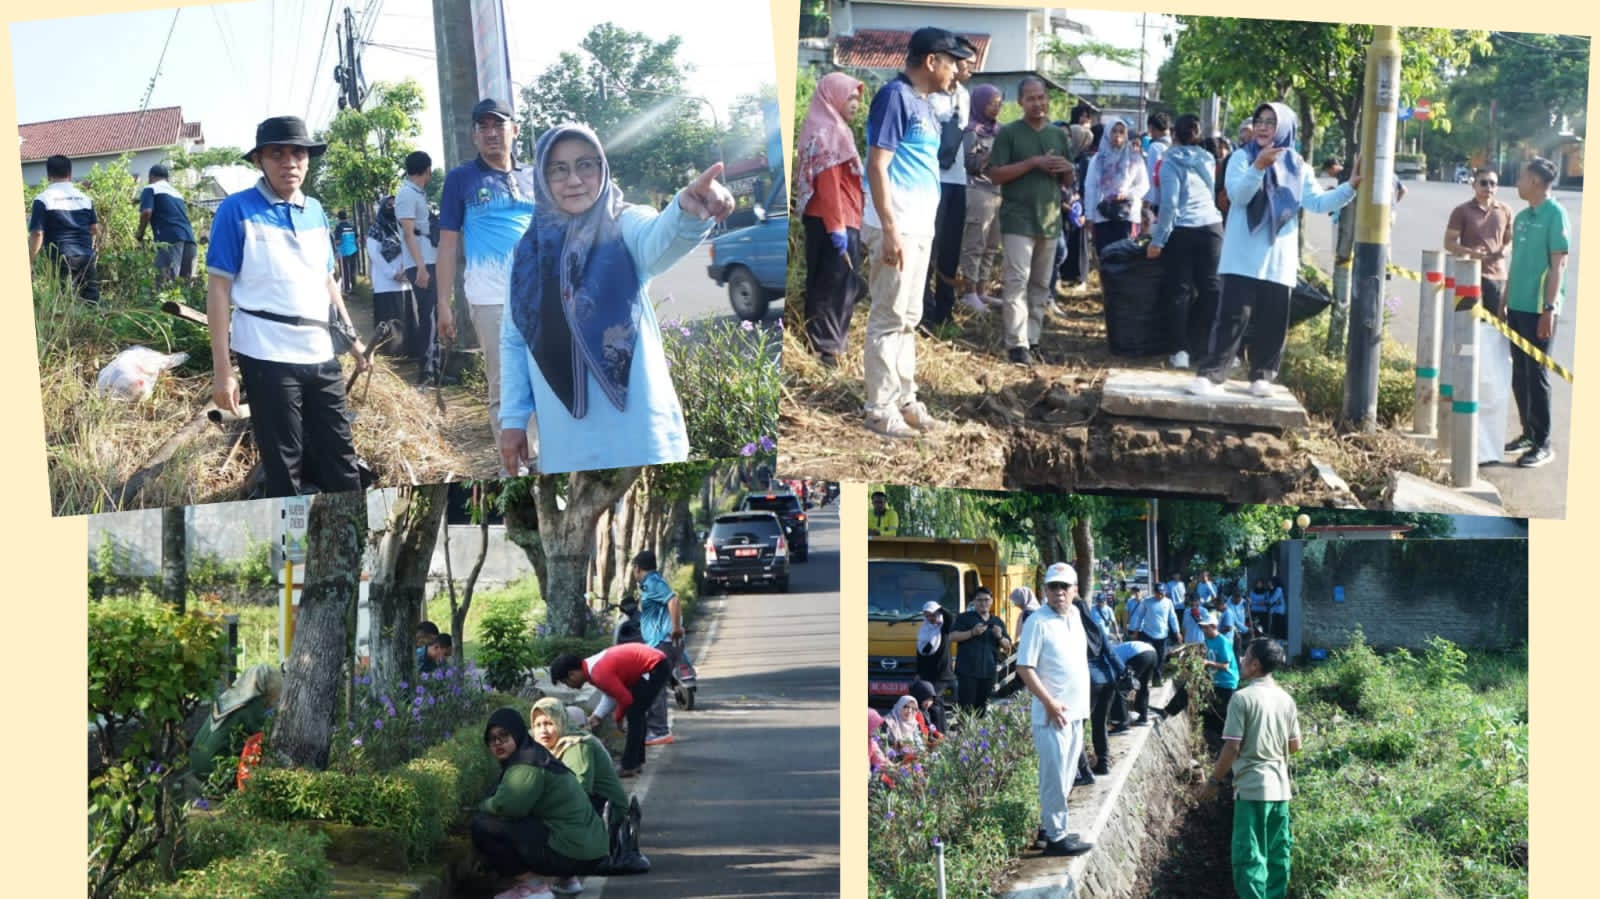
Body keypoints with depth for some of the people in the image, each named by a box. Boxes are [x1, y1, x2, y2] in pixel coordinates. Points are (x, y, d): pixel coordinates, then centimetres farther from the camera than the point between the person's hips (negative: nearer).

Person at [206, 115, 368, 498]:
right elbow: (218, 289, -7)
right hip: (268, 357, -5)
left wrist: (352, 336, 14)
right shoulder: (237, 210, -5)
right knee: (284, 470, 4)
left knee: (342, 465, 10)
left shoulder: (315, 211, 12)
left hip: (321, 355, 5)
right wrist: (221, 369, -12)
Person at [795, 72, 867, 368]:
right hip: (834, 221, -10)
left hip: (839, 219, 10)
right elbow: (828, 184, -20)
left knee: (835, 284, 14)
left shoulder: (833, 130, 18)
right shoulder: (828, 132, -14)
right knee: (833, 285, -6)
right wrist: (837, 226, -24)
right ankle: (825, 347, -1)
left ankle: (826, 343, 21)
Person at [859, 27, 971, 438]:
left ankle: (904, 400, 22)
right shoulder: (895, 96, -12)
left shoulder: (924, 103, 15)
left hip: (921, 228, 9)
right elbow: (877, 165, -17)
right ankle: (880, 409, 2)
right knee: (889, 320, -4)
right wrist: (890, 230, -22)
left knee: (909, 319, 14)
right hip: (898, 228, -9)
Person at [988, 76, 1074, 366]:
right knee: (1018, 281, -11)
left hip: (1050, 220, 5)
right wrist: (1034, 162, -16)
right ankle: (1017, 344, -10)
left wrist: (1067, 169, -5)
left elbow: (1068, 182, 20)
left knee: (1041, 285, 7)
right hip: (1018, 219, -5)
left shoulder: (1059, 134, 15)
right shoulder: (1008, 132, -1)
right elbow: (995, 175, -9)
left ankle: (1032, 339, 14)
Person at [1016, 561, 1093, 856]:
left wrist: (1081, 703, 16)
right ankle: (1055, 837, 4)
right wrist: (1050, 703, -19)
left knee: (1066, 776, 16)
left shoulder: (1075, 616, 9)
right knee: (1055, 778, -4)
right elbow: (1024, 668, -17)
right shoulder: (1038, 622, -14)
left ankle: (1050, 825, 27)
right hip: (1053, 715, -8)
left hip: (1076, 712, 8)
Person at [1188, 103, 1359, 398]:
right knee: (1233, 315, -8)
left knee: (1272, 320, 5)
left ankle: (1262, 375, 14)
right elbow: (1237, 196, -14)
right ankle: (1211, 374, -5)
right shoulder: (1242, 157, 1)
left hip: (1279, 258, 3)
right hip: (1244, 255, -3)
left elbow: (1318, 202, 2)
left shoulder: (1297, 166, 9)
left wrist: (1350, 187, -11)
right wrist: (1258, 167, -29)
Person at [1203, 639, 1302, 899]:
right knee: (1277, 853, 12)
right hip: (1280, 786, 6)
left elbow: (1232, 747, -14)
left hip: (1252, 788, -6)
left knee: (1249, 856, -3)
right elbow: (1295, 745, 12)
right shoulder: (1286, 699, 6)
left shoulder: (1242, 697, -13)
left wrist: (1214, 780, -3)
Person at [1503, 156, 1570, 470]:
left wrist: (1550, 308, -17)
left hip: (1538, 309, -8)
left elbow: (1559, 264, -13)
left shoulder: (1555, 215, -10)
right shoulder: (1521, 217, 14)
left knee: (1536, 374, -4)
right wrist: (1504, 302, 18)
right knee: (1519, 374, 12)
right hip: (1517, 306, 8)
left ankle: (1543, 444, 3)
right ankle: (1528, 433, 22)